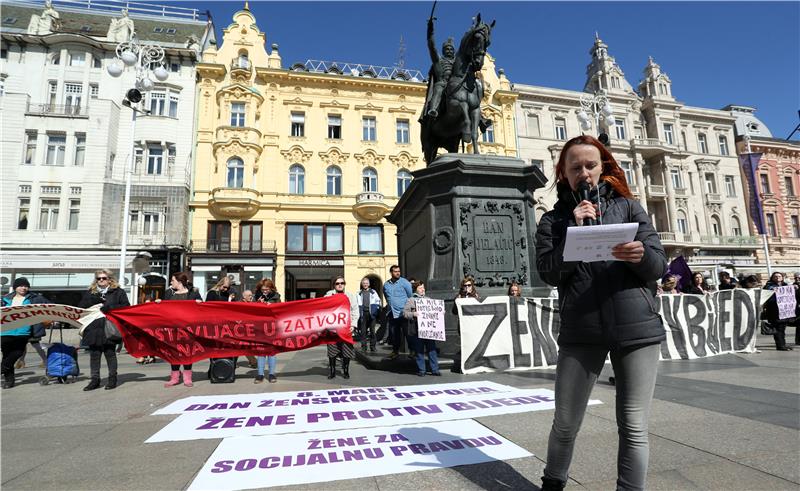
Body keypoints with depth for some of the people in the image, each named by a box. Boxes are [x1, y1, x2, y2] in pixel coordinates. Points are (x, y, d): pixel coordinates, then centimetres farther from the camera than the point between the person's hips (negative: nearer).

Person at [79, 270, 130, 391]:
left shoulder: (118, 292, 6)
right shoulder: (89, 293, 16)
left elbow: (126, 306, -2)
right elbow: (81, 308, 8)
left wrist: (110, 307, -15)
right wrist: (94, 301, -8)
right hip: (93, 329, 3)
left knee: (110, 354, 4)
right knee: (94, 355, 7)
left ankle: (112, 378, 15)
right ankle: (95, 379, 17)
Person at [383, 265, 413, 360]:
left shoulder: (404, 282, -4)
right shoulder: (386, 284, 9)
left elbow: (411, 296, 2)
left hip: (403, 312, -5)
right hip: (391, 313, 5)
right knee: (393, 333, 10)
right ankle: (395, 351, 24)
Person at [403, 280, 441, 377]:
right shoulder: (411, 300, 1)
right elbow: (405, 313, -6)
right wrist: (413, 314, -21)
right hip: (417, 330, -4)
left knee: (432, 349, 4)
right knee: (419, 351, 3)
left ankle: (435, 370, 12)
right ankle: (421, 370, 14)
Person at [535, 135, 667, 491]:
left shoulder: (628, 207, 9)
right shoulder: (553, 219, 8)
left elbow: (659, 266, 2)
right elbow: (549, 273, -4)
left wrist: (641, 255, -20)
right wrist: (575, 231, -13)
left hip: (637, 328, 1)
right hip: (580, 332, 0)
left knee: (634, 428, 5)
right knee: (565, 425, 8)